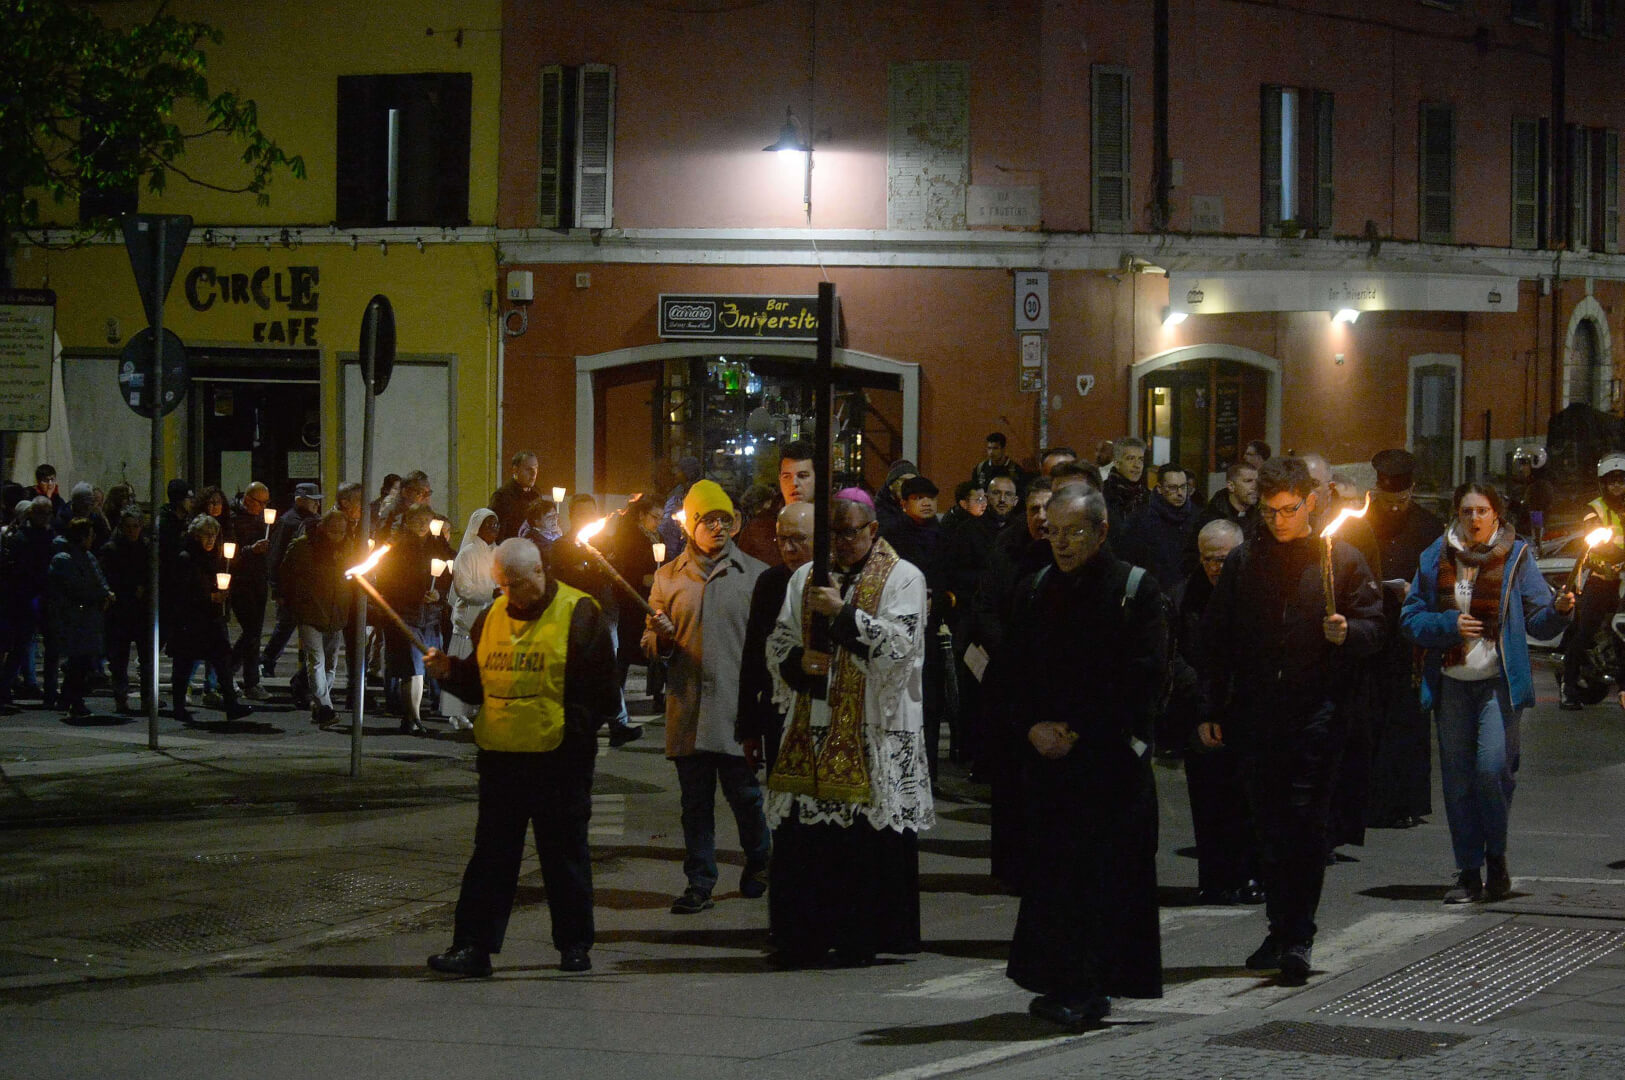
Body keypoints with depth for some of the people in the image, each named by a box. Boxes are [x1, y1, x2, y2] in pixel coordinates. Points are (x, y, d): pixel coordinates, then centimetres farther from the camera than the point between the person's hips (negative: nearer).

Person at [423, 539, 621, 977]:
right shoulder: (491, 617, 11)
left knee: (565, 854, 6)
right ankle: (473, 945, 5)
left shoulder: (578, 614, -5)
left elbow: (601, 691, -7)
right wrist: (450, 672, 1)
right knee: (492, 854, 5)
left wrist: (576, 732, -16)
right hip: (500, 757, 5)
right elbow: (477, 684, 20)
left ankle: (575, 944, 17)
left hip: (558, 759, -5)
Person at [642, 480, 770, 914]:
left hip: (737, 709, -2)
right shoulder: (668, 577, 11)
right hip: (687, 707, 2)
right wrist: (660, 638, -10)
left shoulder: (754, 575, 5)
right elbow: (650, 646, 14)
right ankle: (699, 882, 13)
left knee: (745, 793, 1)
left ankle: (758, 862, 25)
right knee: (695, 800, 6)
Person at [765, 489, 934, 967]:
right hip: (814, 725, 4)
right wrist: (798, 661, -6)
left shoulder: (902, 579, 2)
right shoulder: (806, 579, 16)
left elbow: (901, 643, -12)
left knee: (870, 836, -5)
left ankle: (862, 938, 3)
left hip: (873, 731, -4)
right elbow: (777, 643, 16)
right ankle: (805, 937, 7)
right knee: (803, 837, 0)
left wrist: (843, 612, -17)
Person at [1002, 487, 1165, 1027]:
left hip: (1112, 757, -4)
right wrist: (1034, 727, -5)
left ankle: (1085, 991, 0)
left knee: (1103, 875, -4)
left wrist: (1079, 733, -11)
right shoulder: (1033, 592, 12)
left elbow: (1144, 678, -8)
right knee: (1051, 870, 0)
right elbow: (1014, 673, 13)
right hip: (1049, 758, 4)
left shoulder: (1136, 590, -2)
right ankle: (1063, 986, 7)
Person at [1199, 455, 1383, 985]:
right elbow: (1216, 638, 13)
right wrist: (1212, 710, 8)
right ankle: (1281, 927, 16)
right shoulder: (1243, 562, 11)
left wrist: (1348, 633, -16)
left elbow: (1374, 627, 6)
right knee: (1270, 826, 7)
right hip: (1256, 713, 3)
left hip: (1317, 709, -3)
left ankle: (1298, 937, -11)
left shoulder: (1342, 559, 5)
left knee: (1304, 820, -10)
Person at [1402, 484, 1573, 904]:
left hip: (1500, 680, -2)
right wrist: (1450, 625, -11)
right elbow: (1411, 619, 6)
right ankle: (1468, 873, 11)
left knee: (1493, 767, -16)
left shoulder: (1516, 555, 3)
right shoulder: (1436, 558, 8)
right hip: (1452, 683, 2)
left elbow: (1538, 622, 3)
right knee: (1458, 778, 3)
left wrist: (1558, 610, -18)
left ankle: (1497, 857, 5)